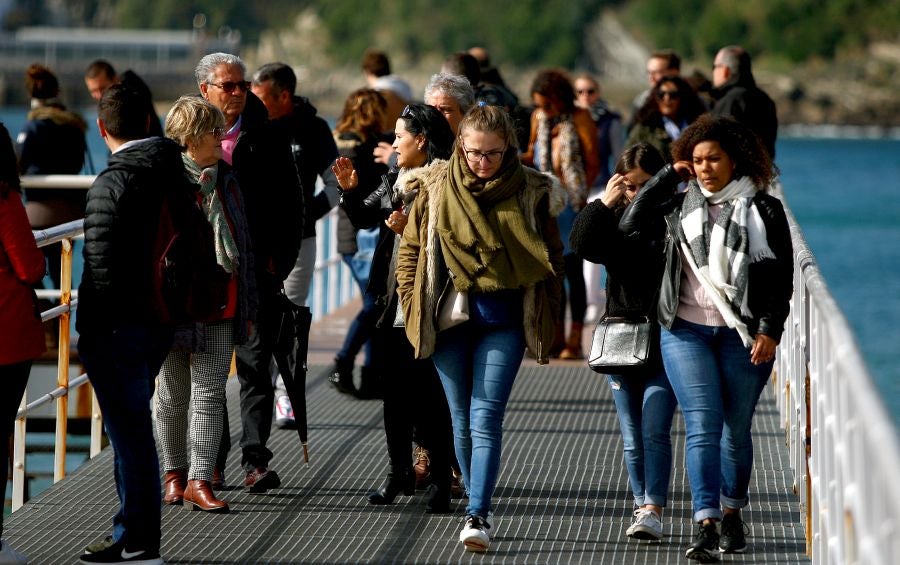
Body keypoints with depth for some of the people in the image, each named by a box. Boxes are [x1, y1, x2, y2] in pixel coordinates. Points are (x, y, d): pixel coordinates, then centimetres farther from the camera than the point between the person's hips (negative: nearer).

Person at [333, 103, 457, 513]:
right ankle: (400, 471, 23)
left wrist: (412, 230, -22)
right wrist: (350, 189, 4)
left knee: (427, 391, -5)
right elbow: (363, 217, 20)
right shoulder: (395, 181, 14)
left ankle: (441, 477, 2)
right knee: (393, 389, 13)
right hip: (391, 298, 8)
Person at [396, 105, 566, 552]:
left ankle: (477, 516, -15)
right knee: (462, 422, 8)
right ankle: (480, 506, 22)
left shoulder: (531, 192, -2)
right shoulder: (436, 189, 1)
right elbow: (412, 250, 11)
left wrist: (546, 318, 2)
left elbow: (552, 258, 6)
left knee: (485, 418, -12)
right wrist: (415, 309, 5)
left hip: (504, 322, -2)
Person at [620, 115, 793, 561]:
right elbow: (630, 225, 4)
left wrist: (769, 329, -9)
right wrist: (669, 175, 4)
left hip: (744, 335, -1)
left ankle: (732, 514, 27)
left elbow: (783, 276, 1)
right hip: (687, 331, 1)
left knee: (736, 429, 8)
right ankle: (706, 527, -17)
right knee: (703, 425, -10)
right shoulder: (681, 207, 10)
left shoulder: (763, 210, 3)